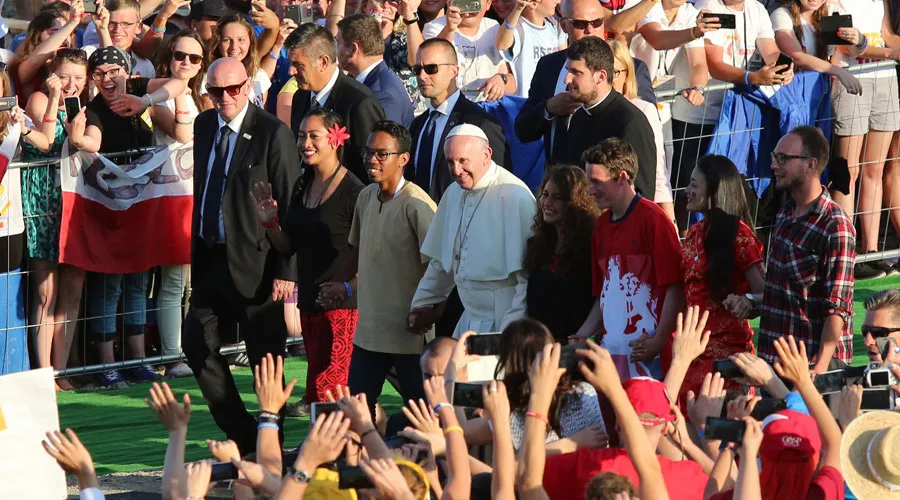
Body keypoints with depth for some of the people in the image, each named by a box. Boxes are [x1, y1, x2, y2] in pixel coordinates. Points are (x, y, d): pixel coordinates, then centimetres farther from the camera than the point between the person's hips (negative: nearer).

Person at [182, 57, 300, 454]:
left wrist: (287, 271, -16)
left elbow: (291, 208, -13)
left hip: (255, 263, -7)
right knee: (198, 347, 8)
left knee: (265, 358, 2)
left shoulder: (273, 134, -12)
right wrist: (197, 251, 14)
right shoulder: (204, 126, 8)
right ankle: (243, 436, 21)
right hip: (212, 258, 7)